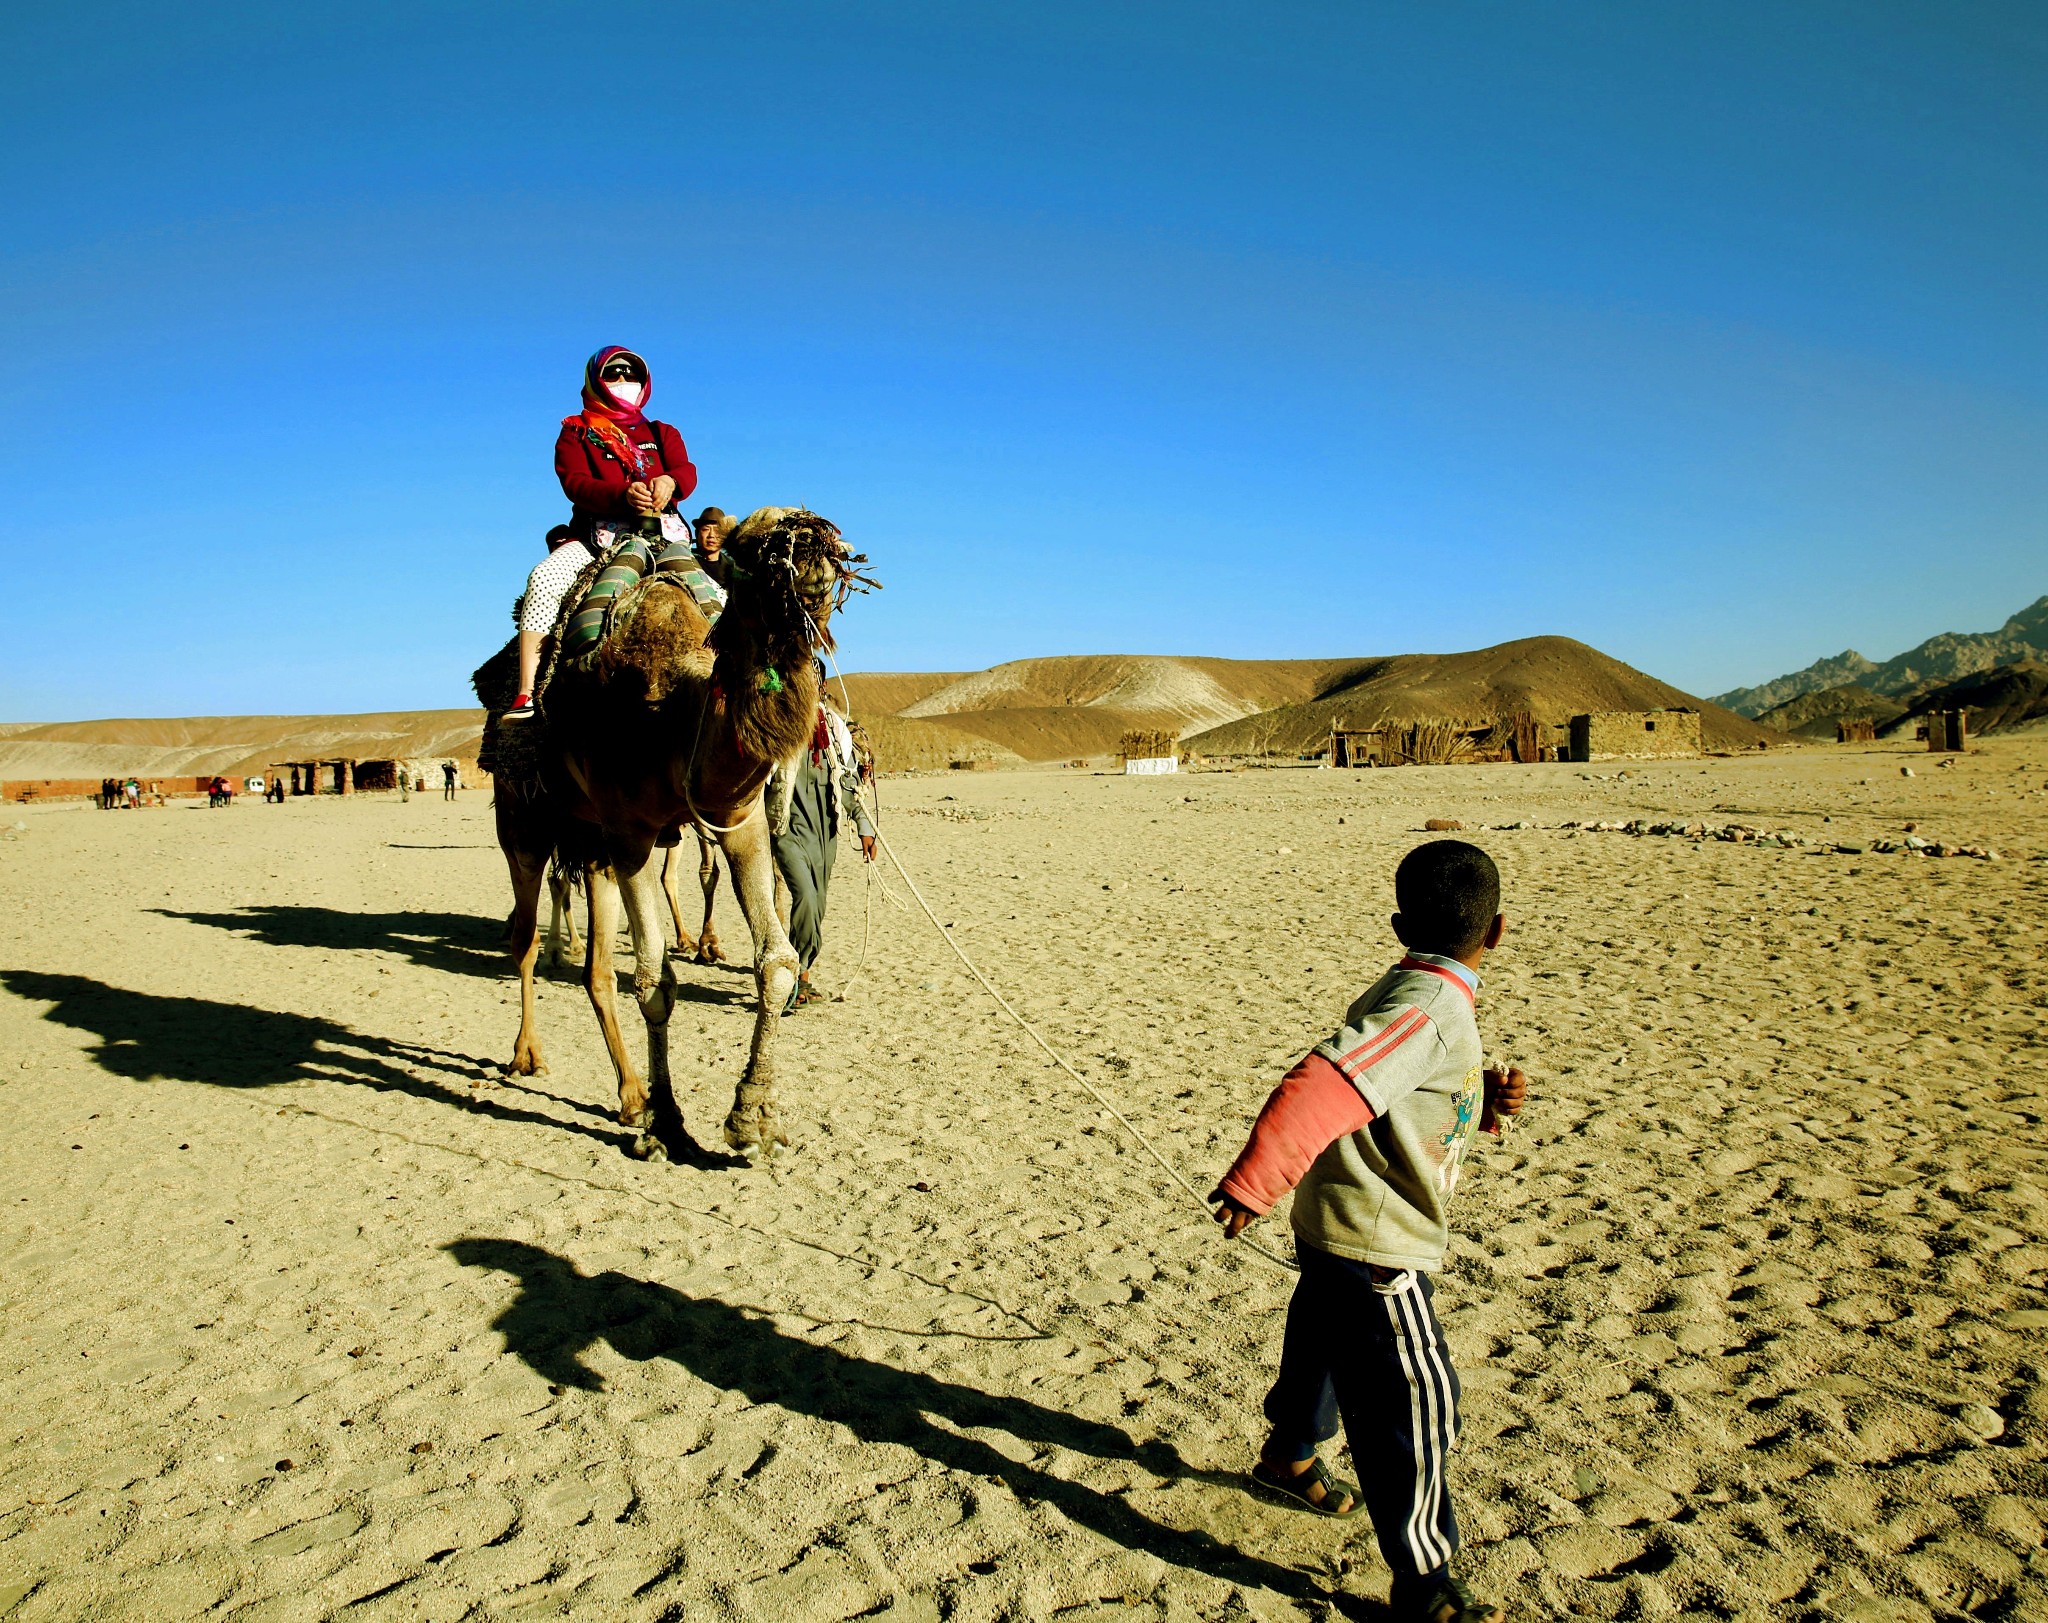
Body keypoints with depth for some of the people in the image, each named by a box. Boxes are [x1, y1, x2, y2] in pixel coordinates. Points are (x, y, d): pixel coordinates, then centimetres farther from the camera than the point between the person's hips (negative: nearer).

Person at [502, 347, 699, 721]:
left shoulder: (662, 434, 24)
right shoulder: (576, 434, 15)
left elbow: (687, 471, 4)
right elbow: (576, 483, -5)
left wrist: (669, 482, -23)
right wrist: (624, 494, -26)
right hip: (598, 536, -2)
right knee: (544, 577, -29)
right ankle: (526, 696, -34)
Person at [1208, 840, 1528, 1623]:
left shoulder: (1412, 993, 6)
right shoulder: (1429, 1011, -25)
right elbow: (1322, 1087, -38)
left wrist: (1488, 1101, -2)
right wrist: (1252, 1185, -39)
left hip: (1337, 1230, 10)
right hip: (1375, 1245, -10)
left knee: (1328, 1343, 30)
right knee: (1415, 1400, 1)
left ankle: (1288, 1457, 54)